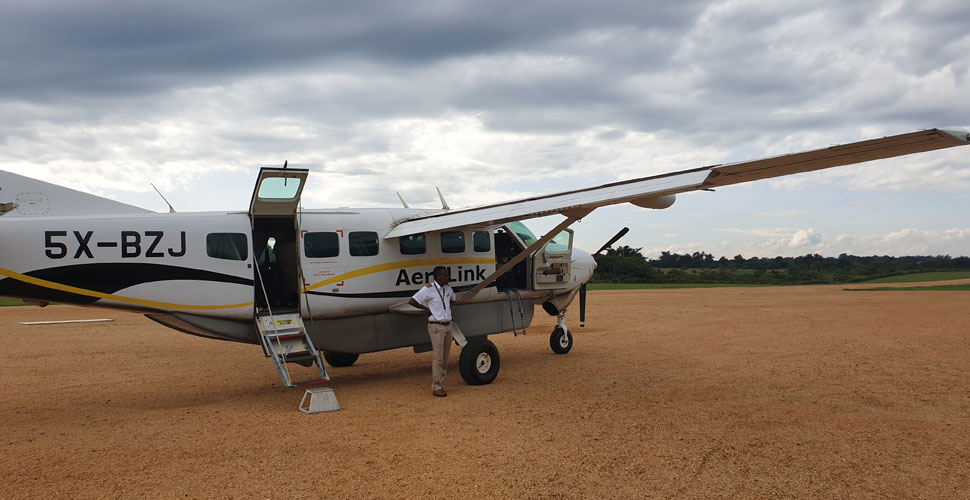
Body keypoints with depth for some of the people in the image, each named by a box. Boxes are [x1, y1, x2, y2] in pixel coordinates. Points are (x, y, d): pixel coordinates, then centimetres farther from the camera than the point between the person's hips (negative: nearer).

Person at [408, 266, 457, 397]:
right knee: (438, 358, -7)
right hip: (436, 327, -6)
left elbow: (454, 299, 31)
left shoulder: (448, 289, 9)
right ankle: (436, 388, 0)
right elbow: (411, 301, -14)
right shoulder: (428, 289, -11)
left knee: (445, 358, 7)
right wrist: (426, 308, -6)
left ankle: (440, 385, 13)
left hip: (448, 326, 7)